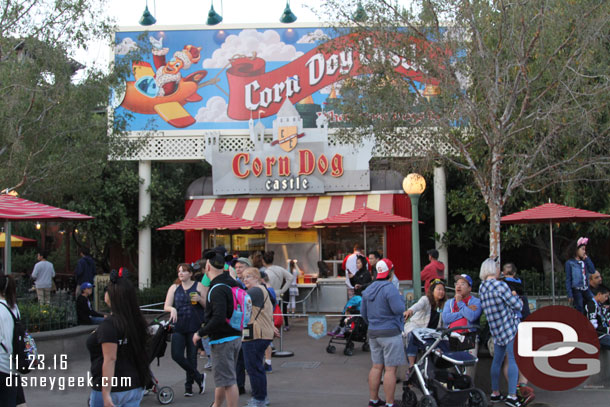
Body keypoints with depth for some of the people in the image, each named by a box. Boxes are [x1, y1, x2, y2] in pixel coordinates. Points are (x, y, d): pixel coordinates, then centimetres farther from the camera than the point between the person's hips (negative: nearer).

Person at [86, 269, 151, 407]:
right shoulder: (136, 321, 3)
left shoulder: (109, 325, -18)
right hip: (135, 387, 7)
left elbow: (110, 359, -22)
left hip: (112, 389, -6)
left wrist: (106, 394, -22)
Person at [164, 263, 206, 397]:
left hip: (194, 326, -2)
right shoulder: (174, 287, 11)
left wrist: (199, 299, -15)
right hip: (178, 326, 2)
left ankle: (189, 386, 19)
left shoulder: (198, 286, 4)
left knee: (192, 356, 2)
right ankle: (199, 377, 11)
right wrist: (172, 309, -16)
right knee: (176, 355, -8)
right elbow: (166, 306, 6)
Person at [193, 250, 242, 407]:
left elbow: (219, 318, -28)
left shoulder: (218, 289, -20)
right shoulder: (232, 284, 8)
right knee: (223, 378, 22)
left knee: (227, 381, -4)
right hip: (235, 337, 10)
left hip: (222, 340, -10)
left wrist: (200, 333, -18)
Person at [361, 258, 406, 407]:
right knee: (390, 369, -4)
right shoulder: (390, 289, -15)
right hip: (390, 333, -8)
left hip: (373, 333, 8)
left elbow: (363, 312, 16)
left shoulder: (368, 290, 11)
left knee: (376, 367, 14)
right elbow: (398, 309, -21)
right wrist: (401, 298, -1)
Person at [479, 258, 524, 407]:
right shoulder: (500, 285, -16)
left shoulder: (482, 288, 9)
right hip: (509, 326, -8)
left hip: (496, 328, 8)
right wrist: (517, 298, 8)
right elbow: (517, 305, -15)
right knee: (513, 359, -6)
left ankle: (495, 393, 21)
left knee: (497, 360, 14)